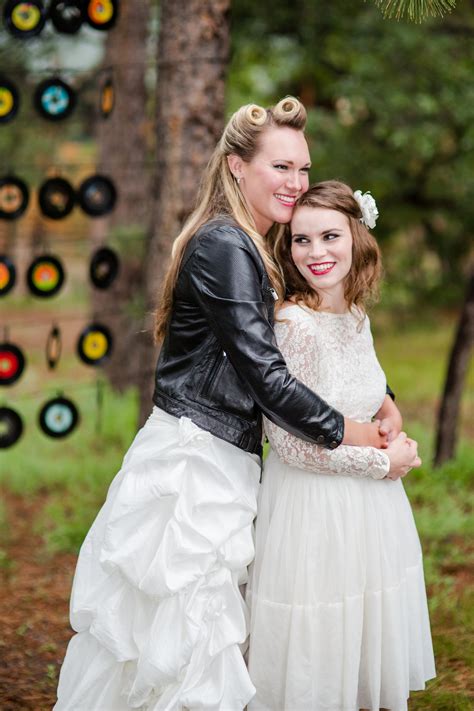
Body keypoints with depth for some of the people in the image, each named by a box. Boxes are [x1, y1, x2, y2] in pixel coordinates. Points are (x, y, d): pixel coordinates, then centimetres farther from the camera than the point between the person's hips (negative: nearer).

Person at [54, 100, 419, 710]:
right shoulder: (224, 247, -15)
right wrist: (343, 432, -7)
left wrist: (381, 403, 7)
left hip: (222, 466, 9)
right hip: (193, 462, -9)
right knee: (183, 634, -3)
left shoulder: (251, 251, 15)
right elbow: (264, 373, -18)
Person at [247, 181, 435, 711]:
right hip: (312, 508, -8)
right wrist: (384, 462, -11)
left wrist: (391, 439, 4)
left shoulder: (355, 319, 5)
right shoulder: (291, 324, -19)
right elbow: (295, 443, -20)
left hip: (367, 508, 8)